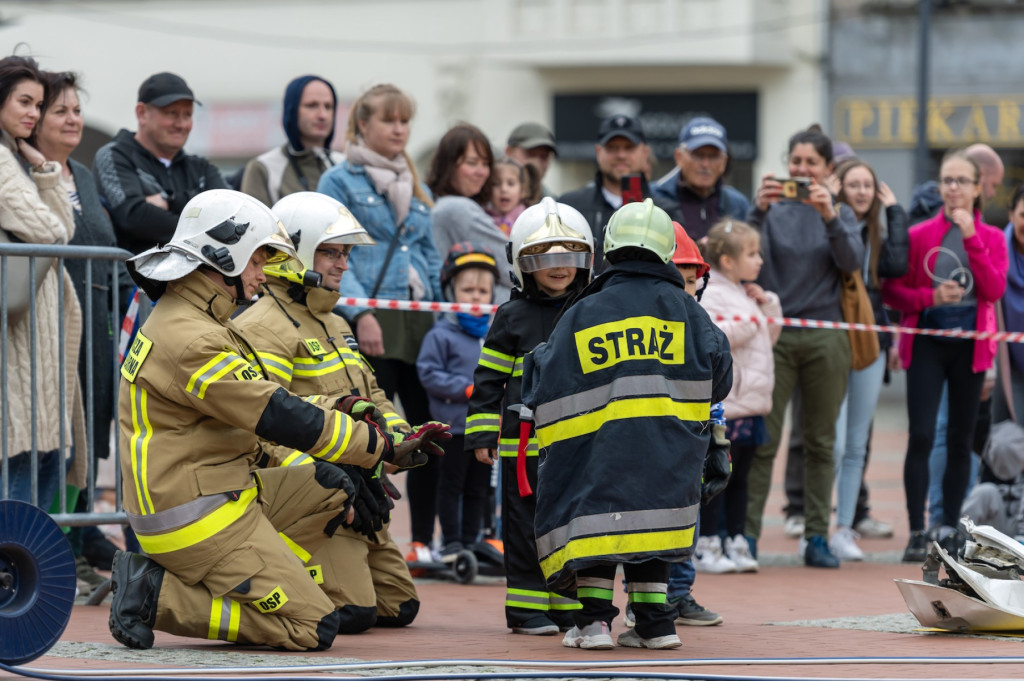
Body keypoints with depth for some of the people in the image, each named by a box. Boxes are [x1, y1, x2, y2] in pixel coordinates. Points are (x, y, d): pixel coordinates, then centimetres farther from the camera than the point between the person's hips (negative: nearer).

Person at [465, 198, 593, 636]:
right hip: (524, 441, -3)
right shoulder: (512, 319, 1)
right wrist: (482, 434, -3)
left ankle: (570, 607, 14)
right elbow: (488, 379, 2)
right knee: (527, 525, 0)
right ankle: (527, 609, 6)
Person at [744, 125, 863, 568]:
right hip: (774, 331, -1)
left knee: (821, 440, 5)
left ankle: (817, 537, 9)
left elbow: (851, 262, -8)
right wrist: (759, 211, -25)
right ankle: (747, 533, -6)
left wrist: (829, 216, -22)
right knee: (763, 438, -6)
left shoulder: (839, 214, 9)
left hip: (824, 335, 1)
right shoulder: (773, 210, 6)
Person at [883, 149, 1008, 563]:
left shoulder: (991, 238, 6)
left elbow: (994, 290, -9)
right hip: (927, 343, -2)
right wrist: (930, 297, -15)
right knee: (921, 436, -11)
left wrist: (971, 238, -14)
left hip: (970, 345, 2)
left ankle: (950, 530, 15)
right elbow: (891, 290, 2)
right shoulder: (919, 235, 2)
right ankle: (917, 533, -9)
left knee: (960, 439, 7)